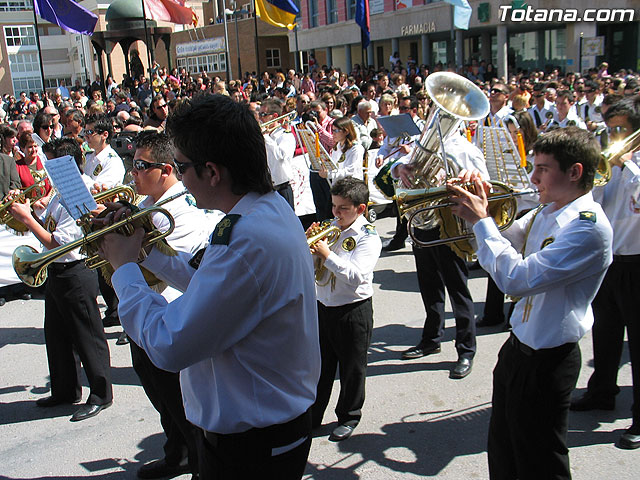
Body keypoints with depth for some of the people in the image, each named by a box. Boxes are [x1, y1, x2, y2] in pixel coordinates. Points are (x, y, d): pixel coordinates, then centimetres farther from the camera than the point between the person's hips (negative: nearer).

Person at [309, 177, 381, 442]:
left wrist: (327, 255, -26)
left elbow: (356, 276, -25)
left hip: (354, 311, -5)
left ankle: (349, 417, 29)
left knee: (352, 368, 10)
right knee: (319, 365, 16)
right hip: (323, 306, 5)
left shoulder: (368, 237, -12)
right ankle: (312, 415, 31)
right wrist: (310, 244, -10)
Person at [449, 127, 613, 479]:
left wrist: (480, 220, -22)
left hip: (547, 361, -9)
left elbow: (517, 279, -31)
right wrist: (478, 206, -2)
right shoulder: (545, 213, 5)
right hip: (518, 345, 9)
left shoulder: (588, 225, -23)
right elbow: (502, 249, 16)